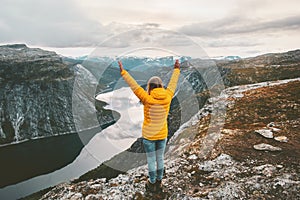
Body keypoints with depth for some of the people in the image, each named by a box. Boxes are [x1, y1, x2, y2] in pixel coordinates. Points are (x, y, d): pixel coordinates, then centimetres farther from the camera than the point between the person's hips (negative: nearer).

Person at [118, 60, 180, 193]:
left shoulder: (147, 99, -22)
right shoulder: (167, 97, -12)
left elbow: (134, 86, -18)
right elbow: (173, 83, 3)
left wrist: (123, 72, -10)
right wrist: (176, 69, 18)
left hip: (148, 135, -3)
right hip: (162, 135, 4)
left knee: (151, 160, 13)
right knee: (160, 158, 19)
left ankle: (152, 184, 30)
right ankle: (159, 182, 35)